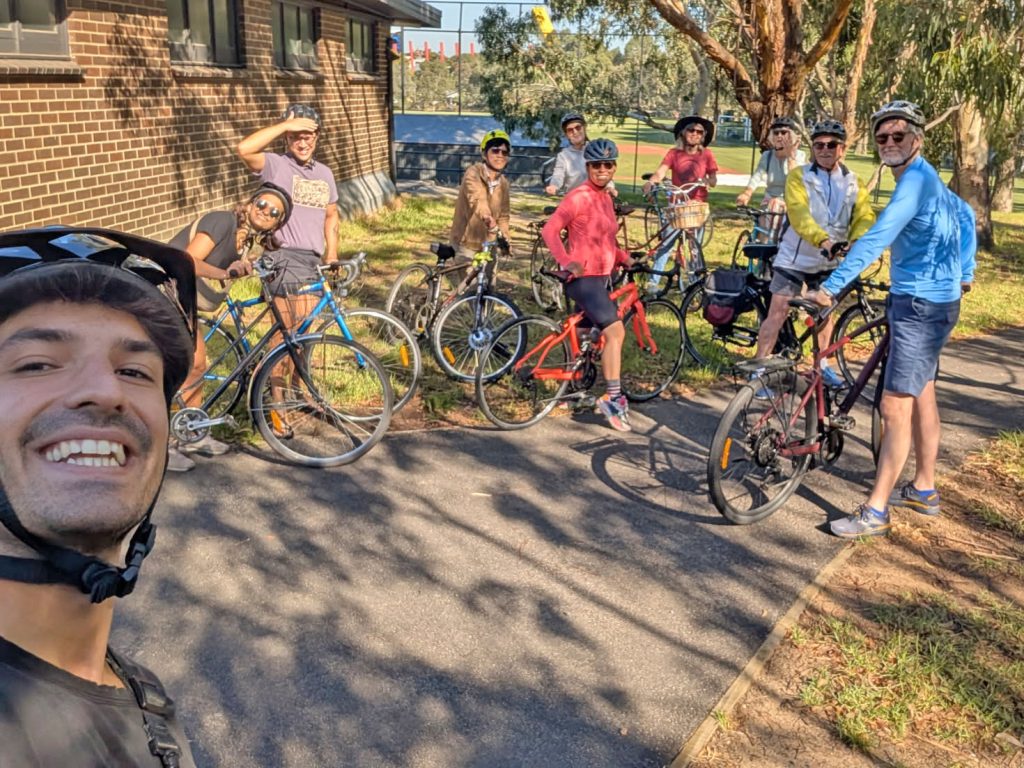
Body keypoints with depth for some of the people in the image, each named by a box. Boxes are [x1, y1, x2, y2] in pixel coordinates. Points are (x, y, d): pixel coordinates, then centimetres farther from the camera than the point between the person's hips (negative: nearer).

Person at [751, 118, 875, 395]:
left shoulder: (853, 183, 1)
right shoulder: (799, 177, -12)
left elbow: (864, 217, -11)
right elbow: (799, 214, -27)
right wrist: (823, 239, -44)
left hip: (828, 261, 5)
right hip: (794, 258, -4)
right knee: (777, 313, -7)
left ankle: (822, 364, 35)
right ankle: (759, 369, -1)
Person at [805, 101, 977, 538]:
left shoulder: (915, 180, -18)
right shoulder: (926, 178, 14)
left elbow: (875, 239, -31)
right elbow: (965, 215, 28)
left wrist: (830, 287, -36)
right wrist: (964, 270, 27)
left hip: (921, 306, -11)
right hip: (926, 301, 11)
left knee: (896, 406, -9)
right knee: (921, 397, 18)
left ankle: (876, 512, -5)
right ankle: (923, 490, 31)